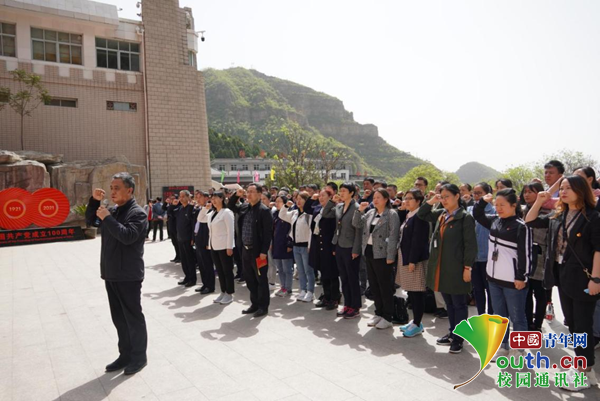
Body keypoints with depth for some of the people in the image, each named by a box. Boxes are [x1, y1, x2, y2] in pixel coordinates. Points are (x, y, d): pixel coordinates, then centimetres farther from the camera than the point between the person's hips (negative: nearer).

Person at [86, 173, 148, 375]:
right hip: (111, 274, 8)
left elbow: (127, 236, -28)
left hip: (128, 275, -8)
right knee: (118, 318, 16)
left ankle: (139, 357, 16)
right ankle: (126, 354, 28)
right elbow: (90, 220, 20)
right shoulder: (113, 211, 11)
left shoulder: (137, 213, -14)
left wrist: (107, 218, -22)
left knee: (133, 317, 3)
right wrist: (94, 200, 4)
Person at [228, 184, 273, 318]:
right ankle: (254, 304, 28)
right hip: (245, 249, 7)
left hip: (257, 251, -7)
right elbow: (231, 206, 25)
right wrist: (236, 195, 5)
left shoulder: (264, 210, -13)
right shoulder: (244, 207, 8)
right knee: (250, 279, 15)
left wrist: (264, 251, -19)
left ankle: (263, 306, 15)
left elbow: (268, 232, -15)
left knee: (261, 280, 4)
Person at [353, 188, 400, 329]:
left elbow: (393, 236, -13)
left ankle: (387, 317, 13)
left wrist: (390, 256, -18)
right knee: (374, 286, 14)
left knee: (385, 287, 2)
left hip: (382, 255, -7)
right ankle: (378, 313, 27)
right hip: (369, 253, 7)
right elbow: (357, 224, 11)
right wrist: (359, 210, -2)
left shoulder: (392, 214, -8)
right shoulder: (370, 213, 12)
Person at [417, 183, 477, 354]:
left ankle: (459, 338, 16)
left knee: (459, 304, 6)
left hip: (456, 268, -7)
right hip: (441, 267, 7)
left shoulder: (465, 217, -10)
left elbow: (470, 245, -12)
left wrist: (467, 267, -15)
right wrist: (431, 201, 4)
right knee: (449, 303, 17)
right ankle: (453, 333, 31)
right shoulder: (440, 214, 8)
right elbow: (421, 214, 19)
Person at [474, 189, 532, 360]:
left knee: (517, 317, 7)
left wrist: (522, 277, -17)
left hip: (513, 280, -7)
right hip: (494, 277, 7)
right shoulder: (494, 220, 6)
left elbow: (525, 254, -16)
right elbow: (477, 215, 21)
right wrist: (483, 201, 4)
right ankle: (502, 346, 31)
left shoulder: (521, 226, -14)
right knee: (500, 315, 18)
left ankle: (518, 350, 22)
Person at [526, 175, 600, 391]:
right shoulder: (557, 216, 7)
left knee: (583, 325, 2)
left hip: (582, 277, -7)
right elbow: (530, 221, 15)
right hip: (562, 275, 7)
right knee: (571, 323, 15)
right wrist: (539, 201, 3)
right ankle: (581, 363, 30)